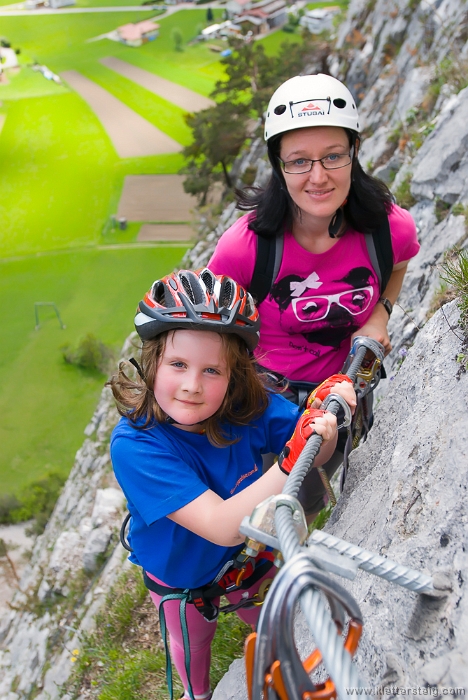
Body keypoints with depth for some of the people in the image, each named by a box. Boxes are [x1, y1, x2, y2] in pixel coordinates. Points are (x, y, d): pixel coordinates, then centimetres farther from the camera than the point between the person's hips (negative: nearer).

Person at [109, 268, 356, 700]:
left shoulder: (248, 405, -28)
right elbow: (222, 527, -45)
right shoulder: (134, 444, -40)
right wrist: (290, 466, -57)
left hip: (250, 556, 3)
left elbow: (313, 454, -16)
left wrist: (329, 411, -38)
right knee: (192, 640, 26)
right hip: (182, 580, -3)